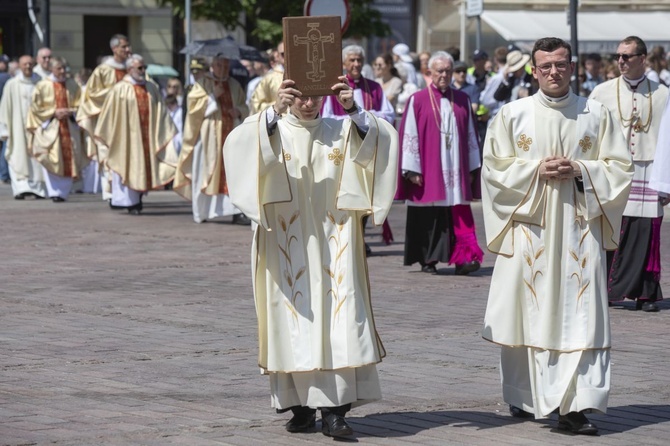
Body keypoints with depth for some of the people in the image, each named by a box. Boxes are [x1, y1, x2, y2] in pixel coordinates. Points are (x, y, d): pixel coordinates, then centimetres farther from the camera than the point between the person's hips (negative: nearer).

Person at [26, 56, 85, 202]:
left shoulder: (72, 85, 8)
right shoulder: (42, 86, -1)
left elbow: (79, 105, 10)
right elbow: (36, 107, -1)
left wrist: (71, 112, -10)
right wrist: (54, 113, -12)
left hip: (69, 127, 3)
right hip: (50, 128, -3)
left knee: (69, 160, 0)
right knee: (52, 160, -9)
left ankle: (63, 191, 10)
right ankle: (54, 192, -4)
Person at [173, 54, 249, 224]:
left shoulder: (234, 85, 16)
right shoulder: (203, 83, 5)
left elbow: (244, 106, 21)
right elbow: (193, 104, -5)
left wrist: (239, 111, -1)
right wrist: (213, 96, -12)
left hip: (231, 134, 3)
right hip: (209, 136, -3)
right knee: (207, 171, -2)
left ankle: (237, 212, -12)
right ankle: (201, 213, 7)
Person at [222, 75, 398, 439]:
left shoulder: (341, 131, 8)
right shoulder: (273, 130, 2)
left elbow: (383, 141, -7)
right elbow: (238, 144, -19)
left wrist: (354, 110, -22)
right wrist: (273, 113, -33)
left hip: (333, 243, 1)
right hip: (287, 246, -1)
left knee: (338, 320, -9)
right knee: (293, 324, -1)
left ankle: (334, 410, -10)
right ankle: (301, 405, 8)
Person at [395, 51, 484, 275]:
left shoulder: (462, 100, 11)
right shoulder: (418, 101, 1)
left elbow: (470, 135, 14)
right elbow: (409, 135, -2)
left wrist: (472, 167, 10)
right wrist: (412, 170, -8)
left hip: (456, 169, 2)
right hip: (427, 171, -2)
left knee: (460, 213, -8)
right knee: (428, 216, 2)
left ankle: (463, 258, -14)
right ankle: (428, 260, 12)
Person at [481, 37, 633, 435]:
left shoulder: (597, 115, 7)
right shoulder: (512, 115, 5)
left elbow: (620, 167, 6)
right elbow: (494, 167, 2)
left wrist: (580, 171, -10)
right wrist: (536, 170, -12)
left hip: (579, 229, 0)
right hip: (528, 227, 0)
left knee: (580, 316, -7)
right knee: (529, 312, 3)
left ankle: (575, 406, -10)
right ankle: (525, 398, 19)